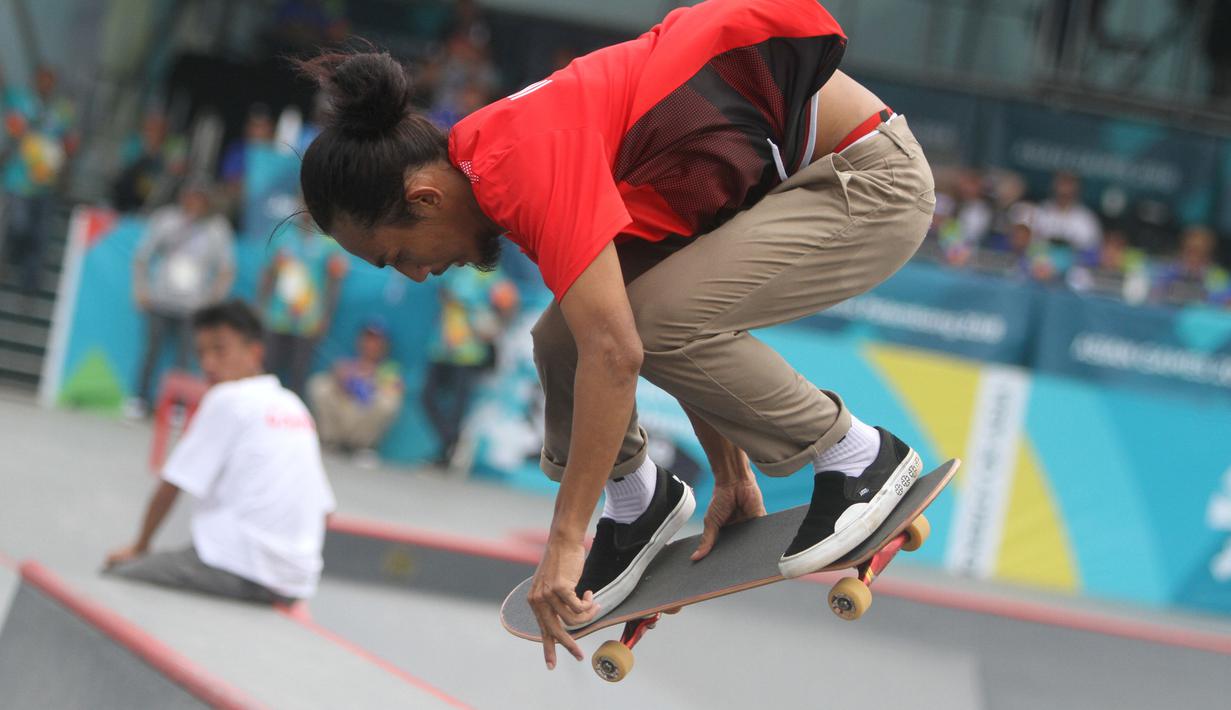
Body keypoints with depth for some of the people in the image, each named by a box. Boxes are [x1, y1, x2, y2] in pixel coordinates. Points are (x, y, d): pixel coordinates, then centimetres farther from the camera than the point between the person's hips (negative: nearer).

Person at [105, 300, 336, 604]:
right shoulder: (295, 407, 18)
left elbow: (171, 487, -1)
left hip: (238, 570, -8)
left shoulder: (228, 399, -3)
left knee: (117, 574, -8)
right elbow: (323, 508, 18)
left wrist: (139, 547, 13)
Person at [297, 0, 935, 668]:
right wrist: (729, 476, 14)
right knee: (564, 337, -3)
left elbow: (615, 351, -33)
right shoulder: (511, 159, 3)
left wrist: (565, 539, -30)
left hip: (871, 180, -9)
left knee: (660, 318, -26)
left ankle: (860, 456, -8)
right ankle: (639, 501, 21)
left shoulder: (528, 162, -26)